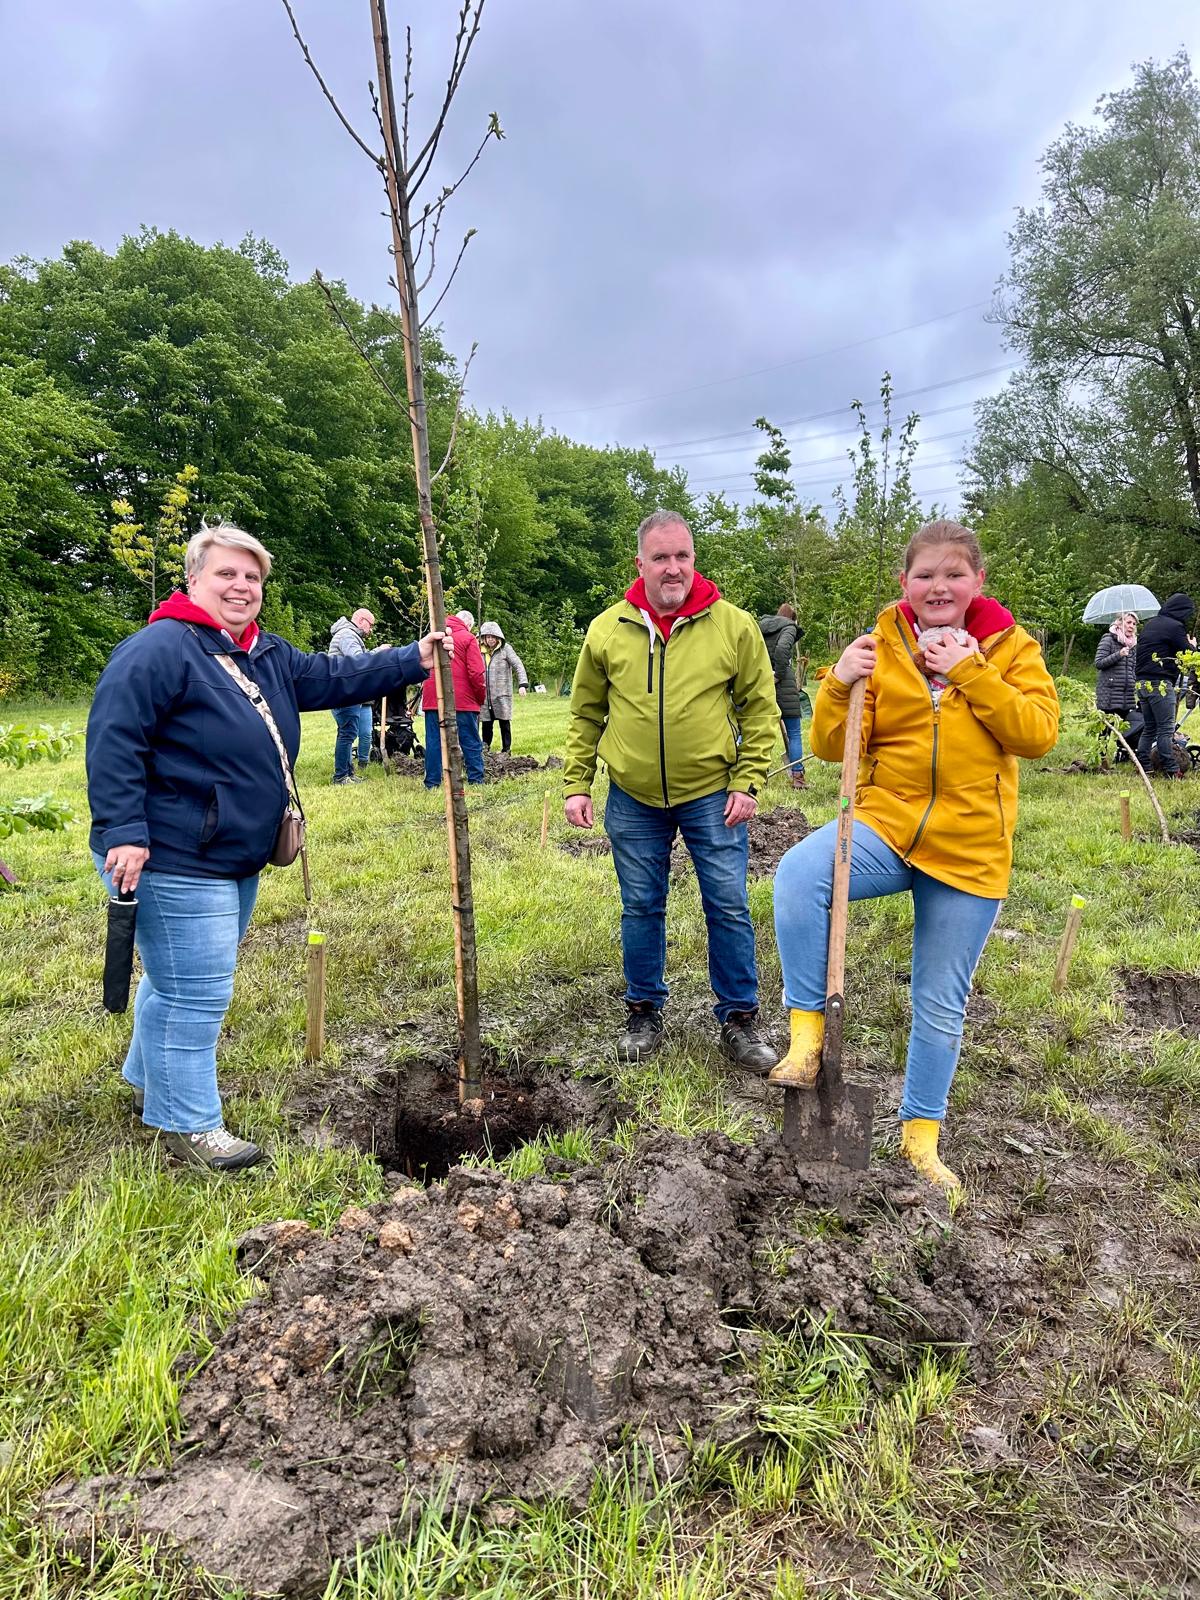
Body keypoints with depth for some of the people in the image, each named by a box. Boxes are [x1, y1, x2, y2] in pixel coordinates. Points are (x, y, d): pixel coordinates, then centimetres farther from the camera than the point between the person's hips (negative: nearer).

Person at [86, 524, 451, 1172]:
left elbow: (336, 677, 14)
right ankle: (188, 1124, 13)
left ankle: (149, 1083, 44)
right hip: (174, 863, -10)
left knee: (178, 980, 24)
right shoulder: (159, 649, -17)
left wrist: (413, 660, 6)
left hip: (238, 860, 10)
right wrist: (122, 833, -27)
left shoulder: (270, 656, 11)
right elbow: (113, 741, -22)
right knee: (195, 993, -3)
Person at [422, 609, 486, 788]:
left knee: (434, 742, 6)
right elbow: (476, 673, -9)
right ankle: (476, 780, 4)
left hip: (432, 698, 4)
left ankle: (432, 783, 6)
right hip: (462, 700, -4)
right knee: (471, 743, 4)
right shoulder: (468, 639, -1)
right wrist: (481, 699, 2)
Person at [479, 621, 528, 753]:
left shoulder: (505, 649, -1)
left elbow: (518, 666, -7)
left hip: (502, 694, -3)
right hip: (485, 695, 3)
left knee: (504, 722, 2)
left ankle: (506, 750, 10)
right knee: (486, 723, 5)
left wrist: (523, 684, -18)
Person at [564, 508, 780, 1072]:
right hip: (633, 799, 2)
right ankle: (644, 1012, 30)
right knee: (641, 909, 12)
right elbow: (585, 715, 7)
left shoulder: (734, 626, -6)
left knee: (728, 908, 4)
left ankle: (738, 1019, 21)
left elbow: (759, 710, -1)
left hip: (712, 795, -1)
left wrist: (747, 783, -7)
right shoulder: (607, 630, -1)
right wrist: (576, 784, 2)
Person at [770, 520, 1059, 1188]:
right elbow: (832, 747, -1)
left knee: (942, 1002, 10)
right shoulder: (880, 647, 1)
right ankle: (808, 1029, -16)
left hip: (970, 849, 1)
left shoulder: (1011, 647, 3)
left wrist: (968, 673, -15)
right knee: (799, 873, -32)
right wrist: (840, 685, -19)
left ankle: (920, 1133, 30)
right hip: (886, 821, 0)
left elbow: (1041, 731, -10)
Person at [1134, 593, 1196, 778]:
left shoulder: (1151, 624, 16)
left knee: (1149, 728, 13)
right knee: (1166, 729, -4)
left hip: (1141, 682, 8)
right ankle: (1171, 770, -3)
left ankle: (1142, 767, 12)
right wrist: (1192, 645, 15)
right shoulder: (1175, 627, -8)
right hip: (1159, 684, -8)